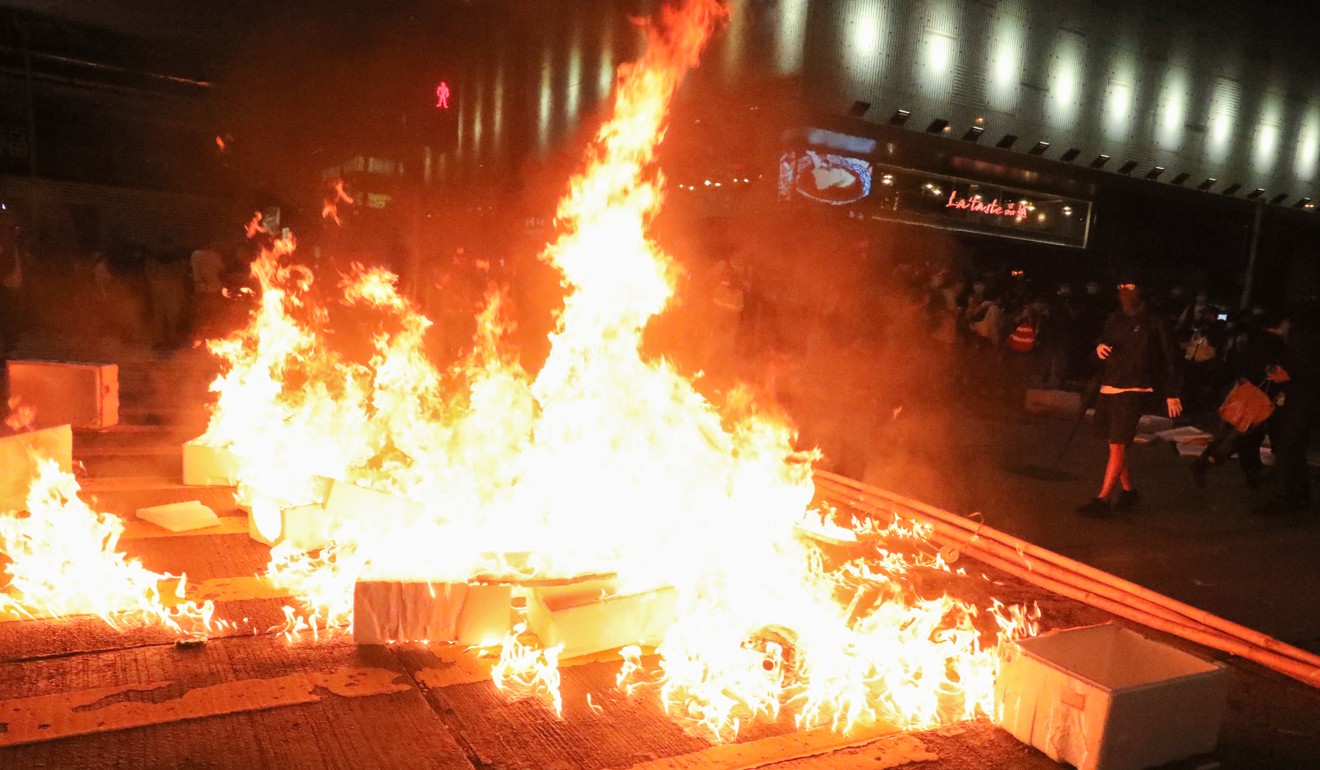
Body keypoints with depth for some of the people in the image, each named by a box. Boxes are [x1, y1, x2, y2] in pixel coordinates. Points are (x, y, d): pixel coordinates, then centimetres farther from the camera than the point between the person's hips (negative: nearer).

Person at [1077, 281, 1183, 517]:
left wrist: (1172, 394, -4)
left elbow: (1169, 358, -1)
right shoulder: (1114, 319, 13)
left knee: (1117, 446, -9)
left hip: (1133, 392, -6)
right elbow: (1103, 341, 22)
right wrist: (1099, 347, -4)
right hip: (1108, 389, 6)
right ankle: (1128, 491, 28)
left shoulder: (1152, 322, -2)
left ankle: (1102, 500, -8)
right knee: (1115, 445, 13)